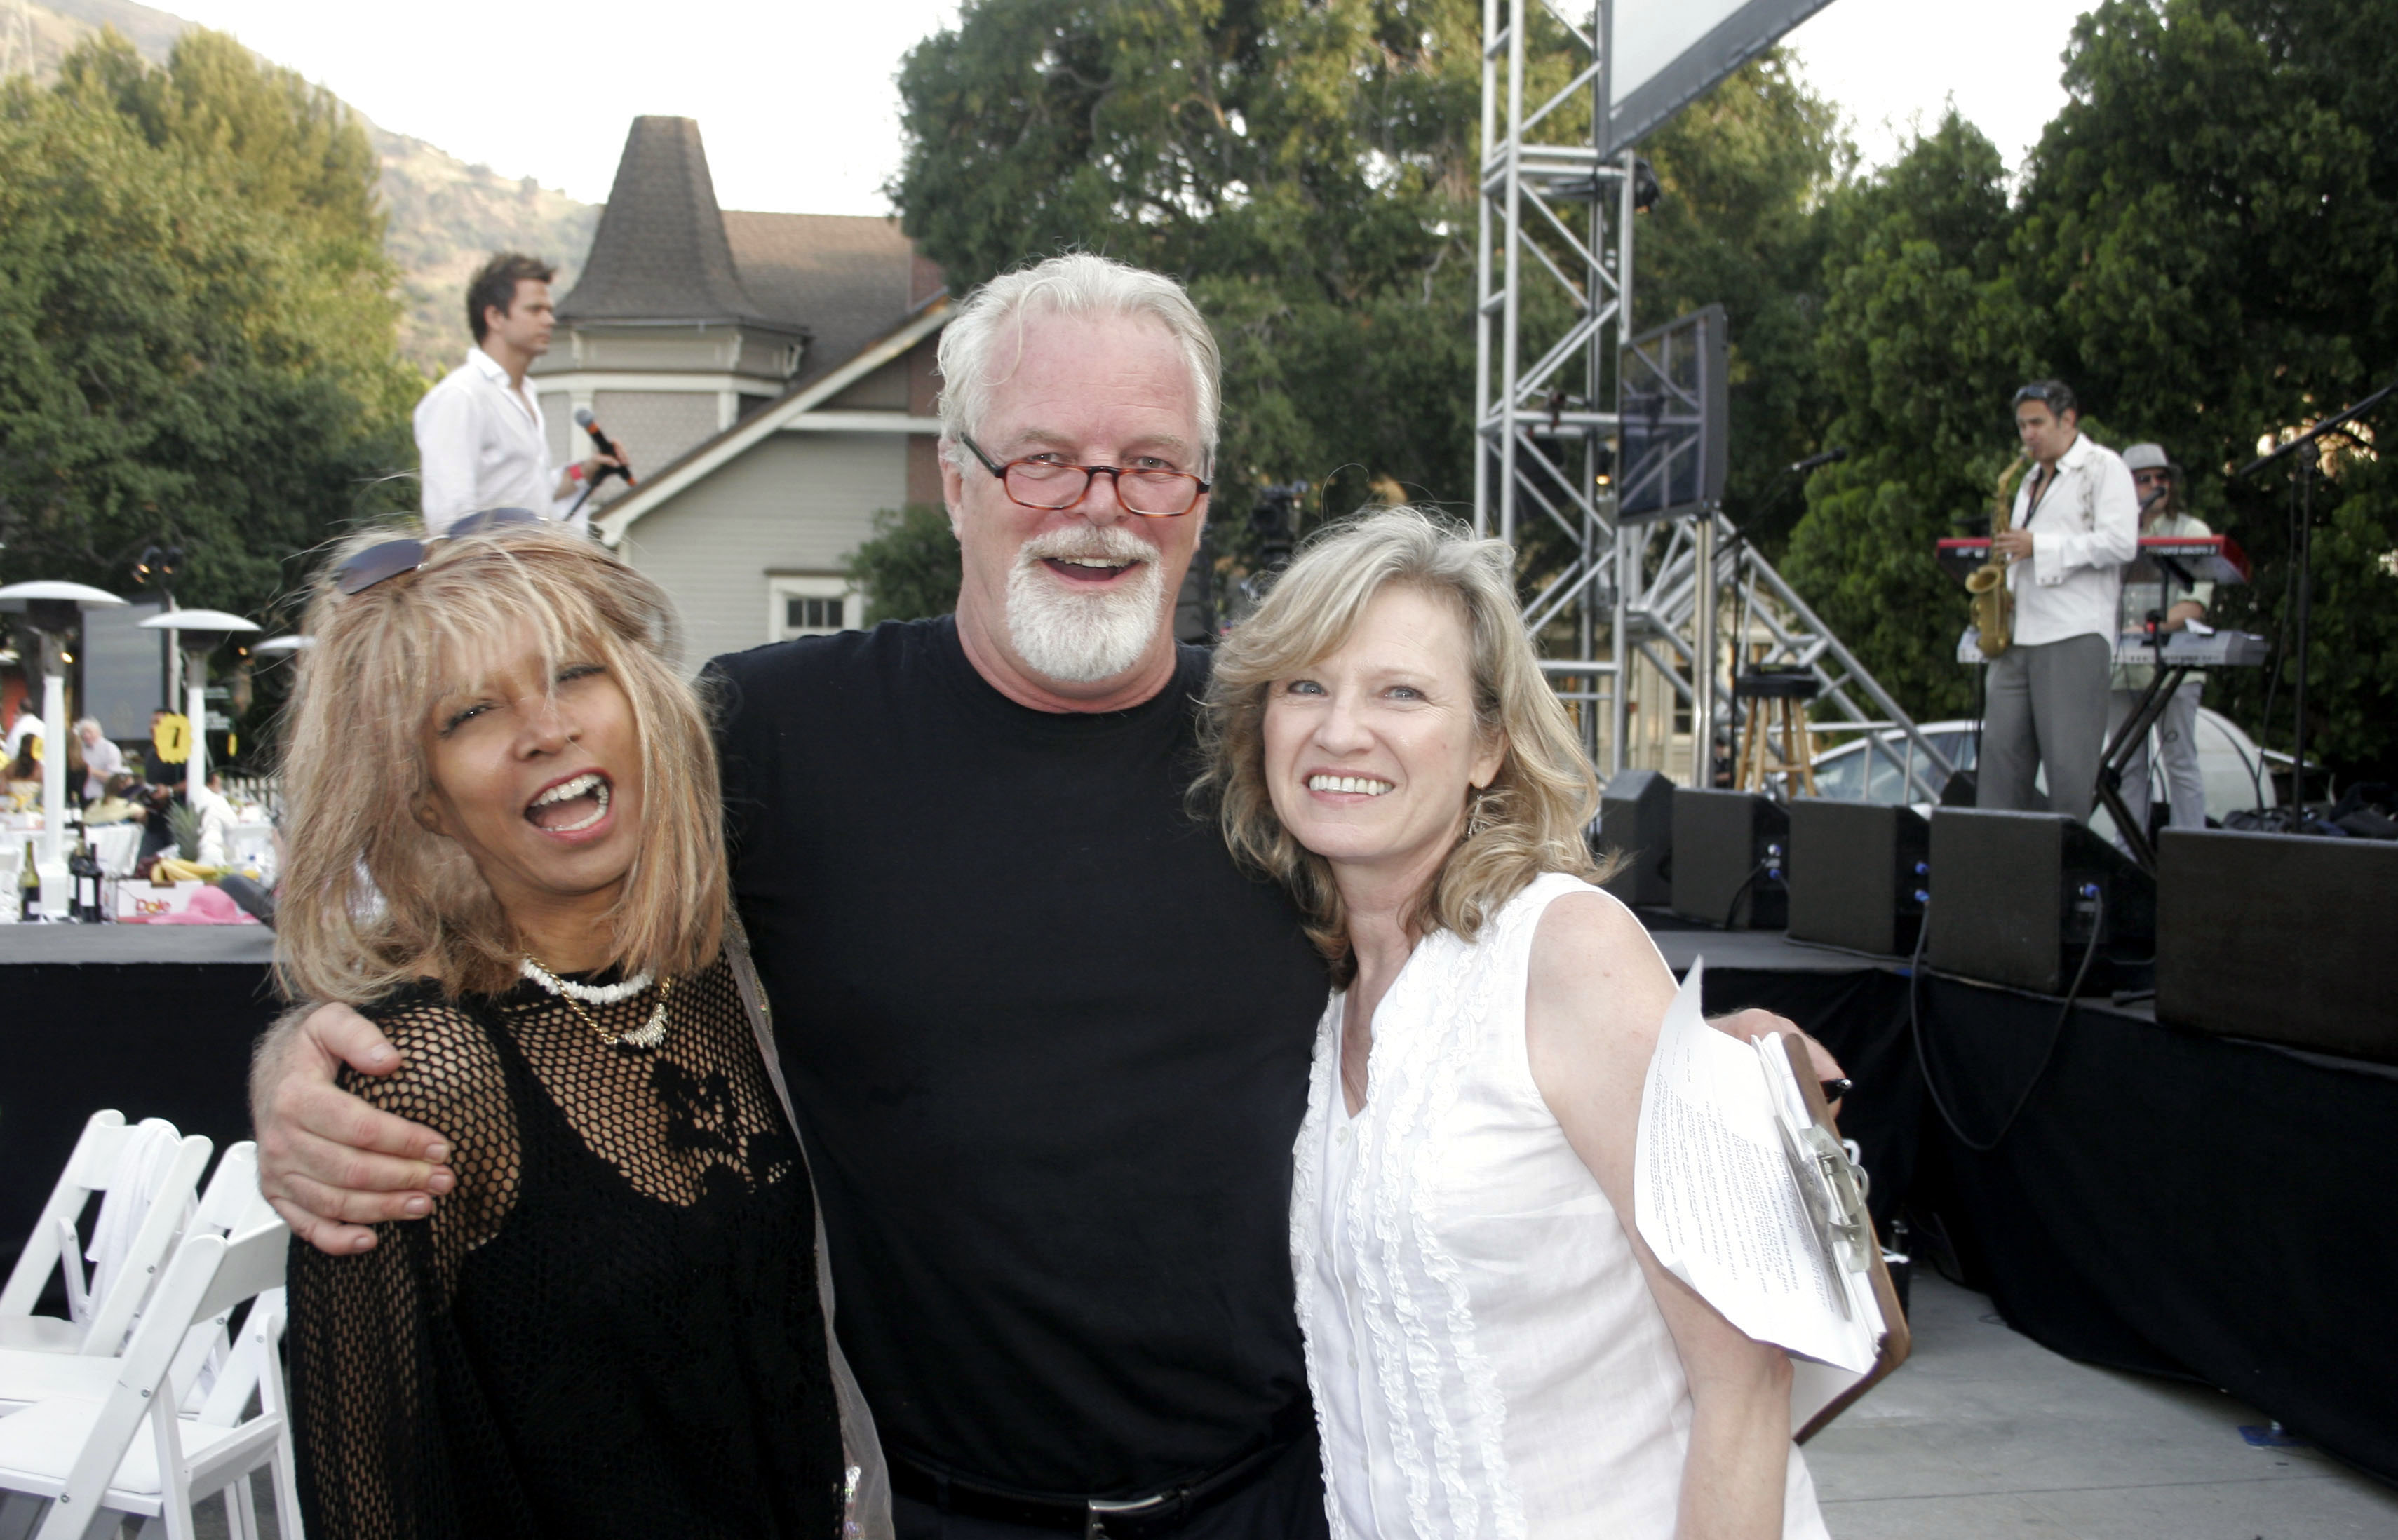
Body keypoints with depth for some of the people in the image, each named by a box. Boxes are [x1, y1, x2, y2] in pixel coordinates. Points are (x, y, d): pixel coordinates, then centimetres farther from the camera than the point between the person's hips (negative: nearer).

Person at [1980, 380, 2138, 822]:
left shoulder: (2103, 467, 0)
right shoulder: (2032, 480, 24)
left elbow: (2121, 543, -12)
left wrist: (2039, 547, -14)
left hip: (2075, 636, -7)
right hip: (2019, 636, 7)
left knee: (2069, 760, -8)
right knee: (2001, 749, 2)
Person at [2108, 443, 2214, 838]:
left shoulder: (2192, 531, 5)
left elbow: (2196, 603, -6)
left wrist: (2153, 629, -22)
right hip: (2119, 668, 4)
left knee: (2181, 763, -6)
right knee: (2128, 768, 5)